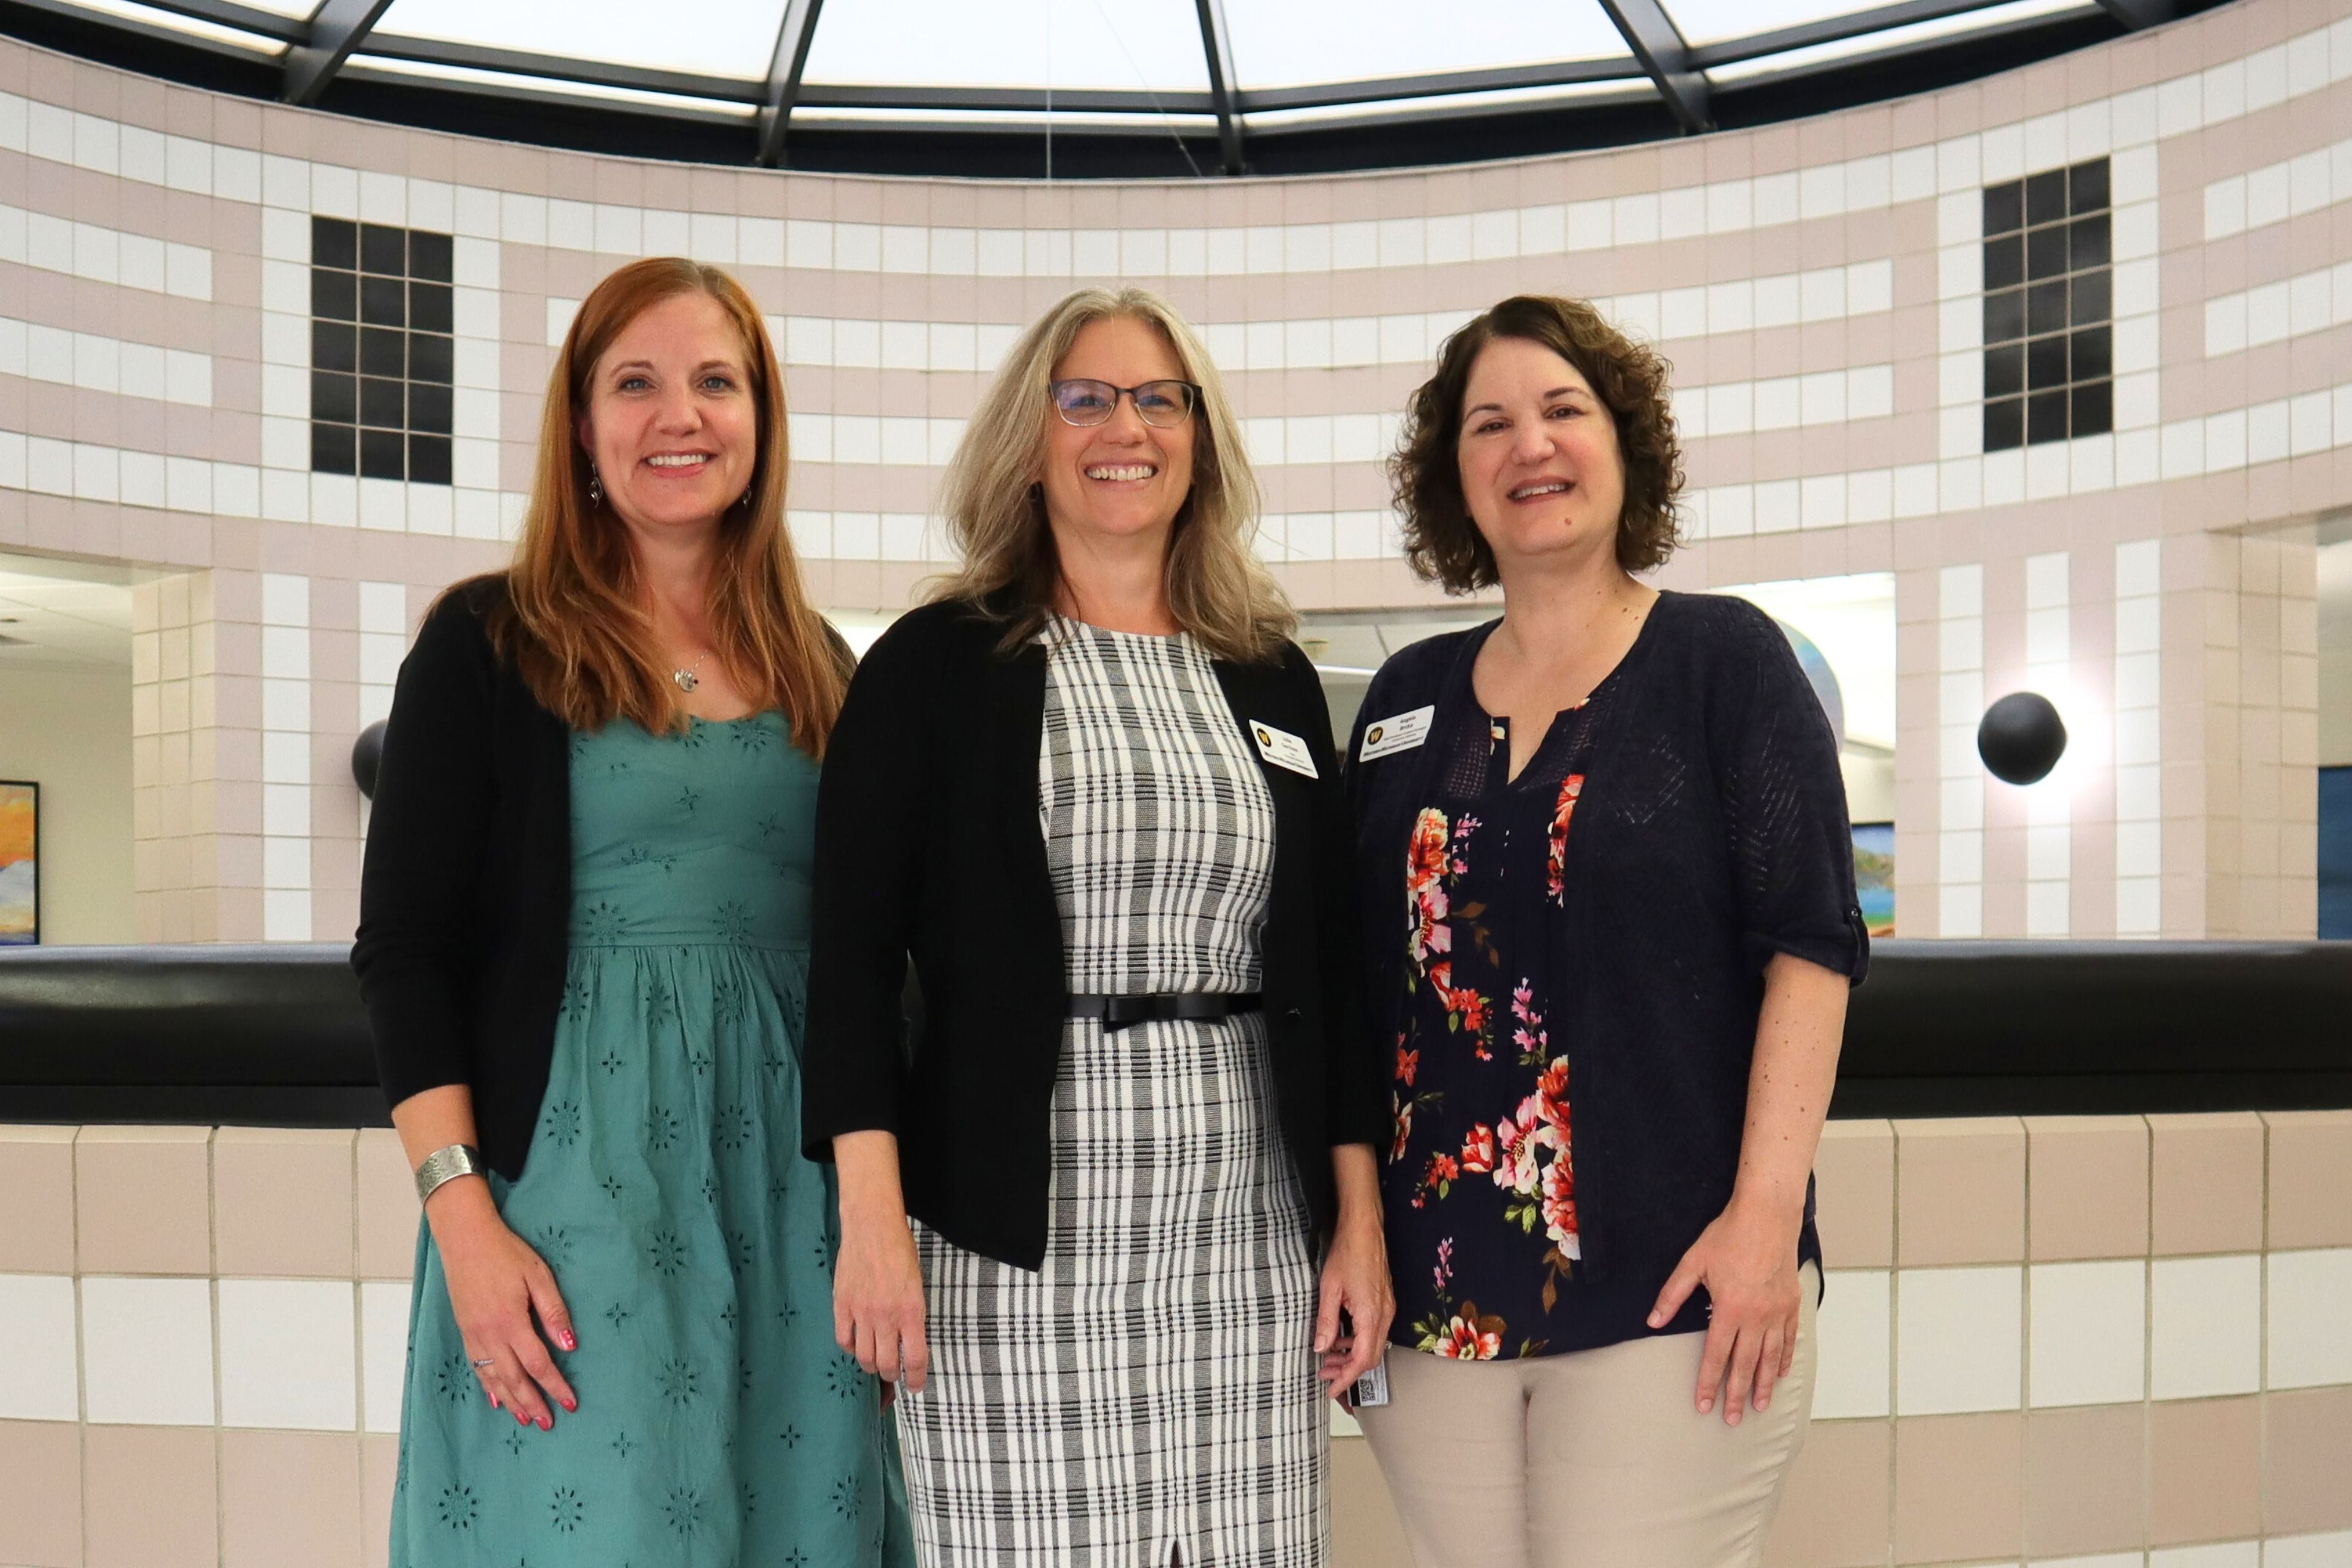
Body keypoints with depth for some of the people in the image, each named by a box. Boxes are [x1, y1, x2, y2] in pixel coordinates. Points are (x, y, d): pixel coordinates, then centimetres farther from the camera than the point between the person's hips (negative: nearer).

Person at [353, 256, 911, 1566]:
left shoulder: (821, 669, 11)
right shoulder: (492, 644, 0)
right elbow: (405, 952, -4)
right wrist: (463, 1218, -13)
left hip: (792, 1178, 4)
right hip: (575, 1169, -4)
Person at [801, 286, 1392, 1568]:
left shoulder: (1272, 678, 13)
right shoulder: (935, 666, 2)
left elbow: (1331, 964, 13)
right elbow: (854, 952, -2)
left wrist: (1360, 1218, 8)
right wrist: (872, 1215, -10)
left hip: (1246, 1246, 3)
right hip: (1015, 1250, -3)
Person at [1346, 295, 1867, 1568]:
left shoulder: (1724, 659, 0)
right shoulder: (1407, 697, 11)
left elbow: (1807, 941, -7)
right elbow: (1359, 977, 13)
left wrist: (1768, 1211, -15)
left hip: (1669, 1291, -4)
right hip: (1435, 1295, 4)